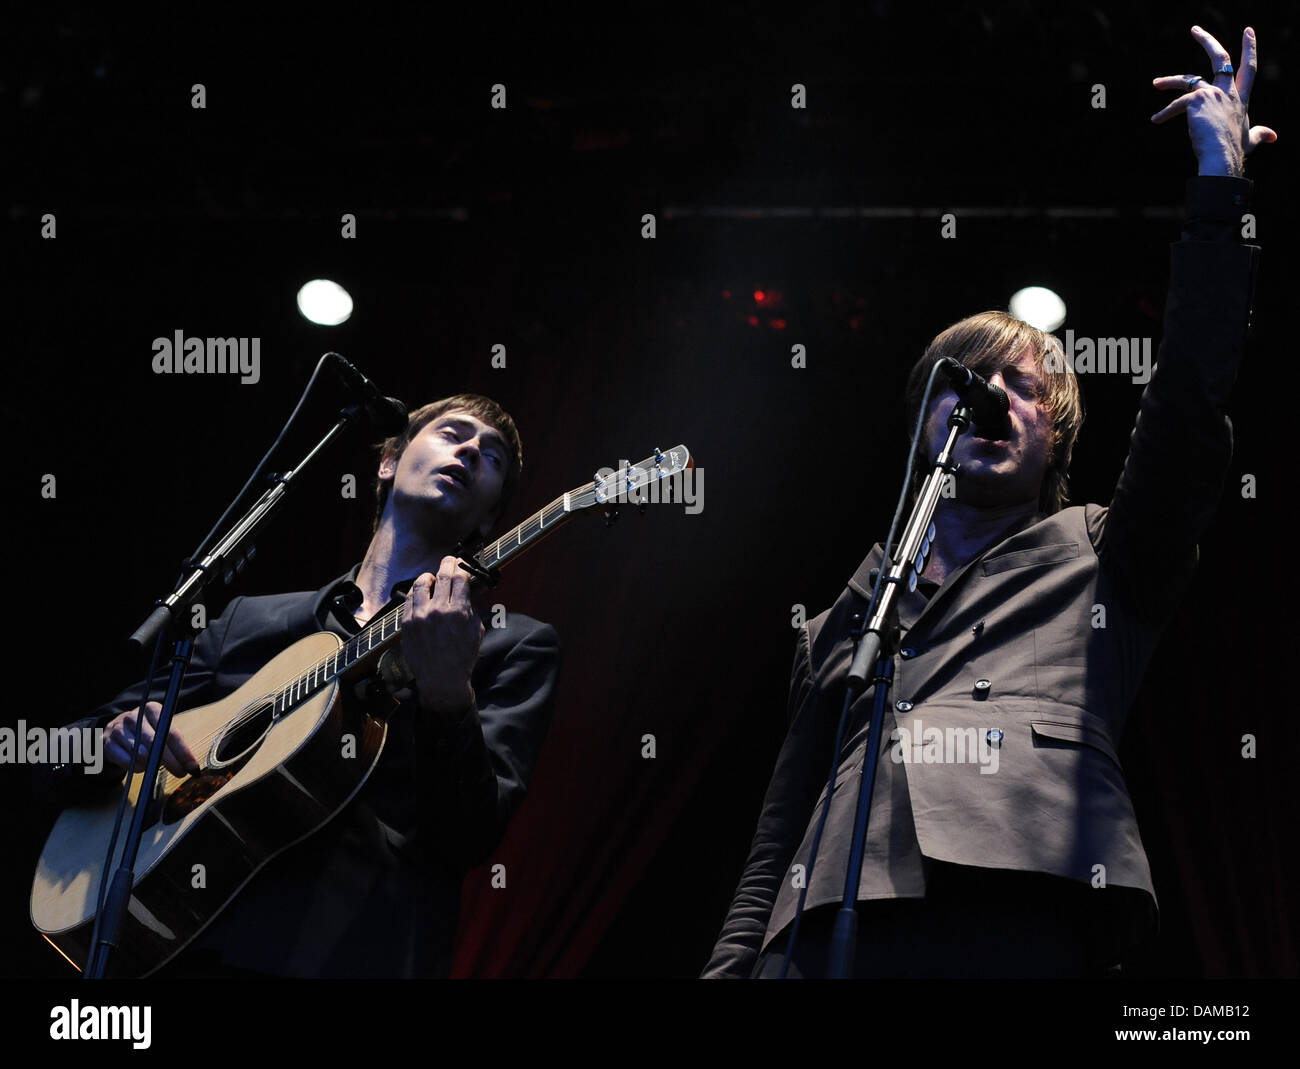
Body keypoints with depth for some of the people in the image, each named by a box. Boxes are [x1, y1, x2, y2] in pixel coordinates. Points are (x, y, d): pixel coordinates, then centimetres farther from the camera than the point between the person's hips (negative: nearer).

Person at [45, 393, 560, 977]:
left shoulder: (512, 648, 13)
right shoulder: (248, 622, 22)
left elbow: (470, 841, -2)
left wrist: (448, 693, -18)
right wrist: (114, 739, 1)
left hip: (352, 951, -5)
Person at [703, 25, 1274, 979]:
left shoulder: (1096, 560, 27)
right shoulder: (843, 622, 34)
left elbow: (1191, 398, 12)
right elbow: (778, 842, 26)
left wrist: (1220, 185, 8)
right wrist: (729, 965, 10)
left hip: (1027, 923, -3)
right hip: (831, 930, 3)